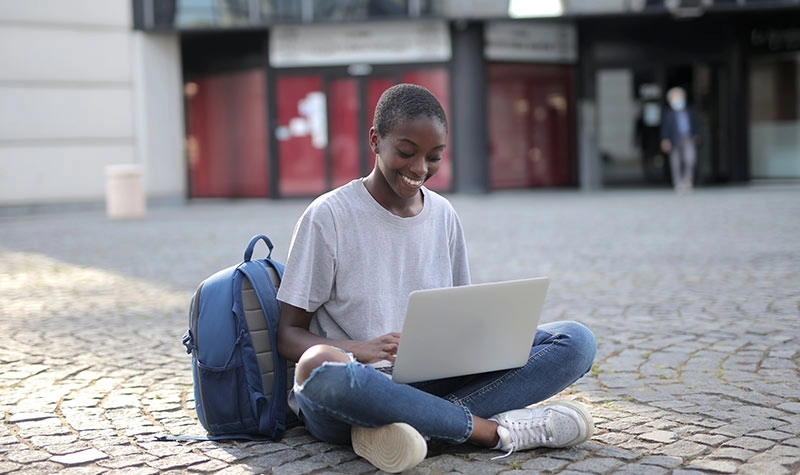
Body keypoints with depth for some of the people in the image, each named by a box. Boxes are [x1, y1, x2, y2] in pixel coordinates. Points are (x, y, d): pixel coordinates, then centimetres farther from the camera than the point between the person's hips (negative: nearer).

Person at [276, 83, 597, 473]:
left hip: (431, 385, 5)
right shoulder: (328, 217, -3)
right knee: (320, 366, -42)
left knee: (577, 341, -13)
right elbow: (289, 335, -4)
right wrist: (359, 350, -25)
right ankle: (493, 428, -26)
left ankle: (422, 424, -28)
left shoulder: (444, 217, 12)